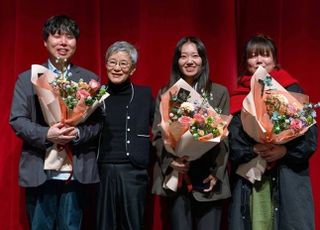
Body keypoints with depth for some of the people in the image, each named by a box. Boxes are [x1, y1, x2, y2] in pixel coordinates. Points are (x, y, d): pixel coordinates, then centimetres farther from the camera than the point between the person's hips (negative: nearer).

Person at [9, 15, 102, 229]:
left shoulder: (90, 79, 7)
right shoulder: (27, 78, 5)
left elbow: (98, 121, 3)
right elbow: (17, 120, -1)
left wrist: (77, 133, -17)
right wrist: (46, 135, -18)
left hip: (77, 171, 1)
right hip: (40, 171, 0)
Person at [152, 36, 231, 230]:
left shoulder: (220, 92, 7)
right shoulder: (164, 94, 10)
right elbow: (158, 135, 5)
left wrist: (216, 173, -8)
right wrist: (170, 161, -13)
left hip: (208, 178, 0)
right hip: (175, 177, 1)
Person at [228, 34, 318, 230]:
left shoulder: (292, 90, 4)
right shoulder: (239, 97, 9)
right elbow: (231, 142, 4)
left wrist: (285, 151, -17)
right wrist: (253, 150, -14)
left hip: (288, 179, -1)